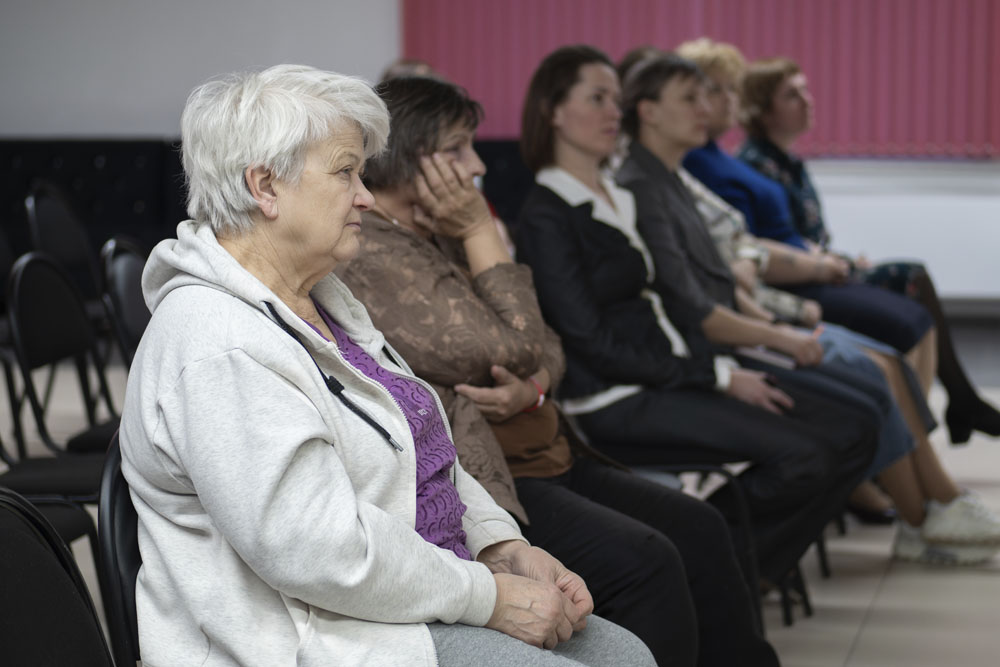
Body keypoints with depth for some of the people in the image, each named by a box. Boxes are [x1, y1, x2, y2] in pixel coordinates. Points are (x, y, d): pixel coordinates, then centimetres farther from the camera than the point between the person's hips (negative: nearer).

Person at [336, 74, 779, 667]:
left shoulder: (441, 238, 15)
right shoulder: (375, 257, -17)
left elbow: (548, 350, 15)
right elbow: (514, 347, -17)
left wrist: (529, 391, -9)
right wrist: (481, 231, -11)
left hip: (533, 453, 10)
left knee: (699, 530, 3)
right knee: (643, 561, -24)